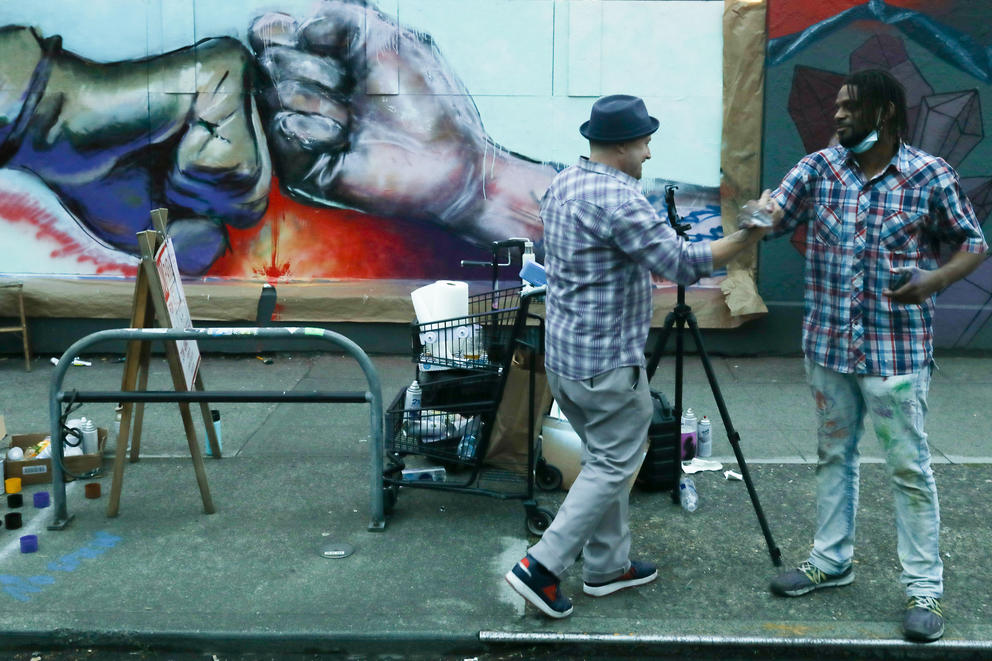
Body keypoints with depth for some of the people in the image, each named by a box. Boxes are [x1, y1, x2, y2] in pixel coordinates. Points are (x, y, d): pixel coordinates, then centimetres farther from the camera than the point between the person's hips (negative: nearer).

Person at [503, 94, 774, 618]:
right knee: (612, 466, 1)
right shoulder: (619, 200, -21)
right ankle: (541, 566, 0)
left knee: (604, 459, 18)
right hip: (607, 363, -9)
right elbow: (684, 264, -21)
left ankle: (607, 566, 27)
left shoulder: (560, 186, 9)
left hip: (562, 354, 10)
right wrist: (750, 236, -15)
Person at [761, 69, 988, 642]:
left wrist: (935, 280, -19)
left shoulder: (930, 176, -7)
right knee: (834, 456, 17)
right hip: (829, 344, 4)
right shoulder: (818, 168, 2)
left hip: (897, 352, -4)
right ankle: (832, 561, 33)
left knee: (910, 467, 2)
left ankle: (925, 589, 15)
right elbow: (771, 217, -5)